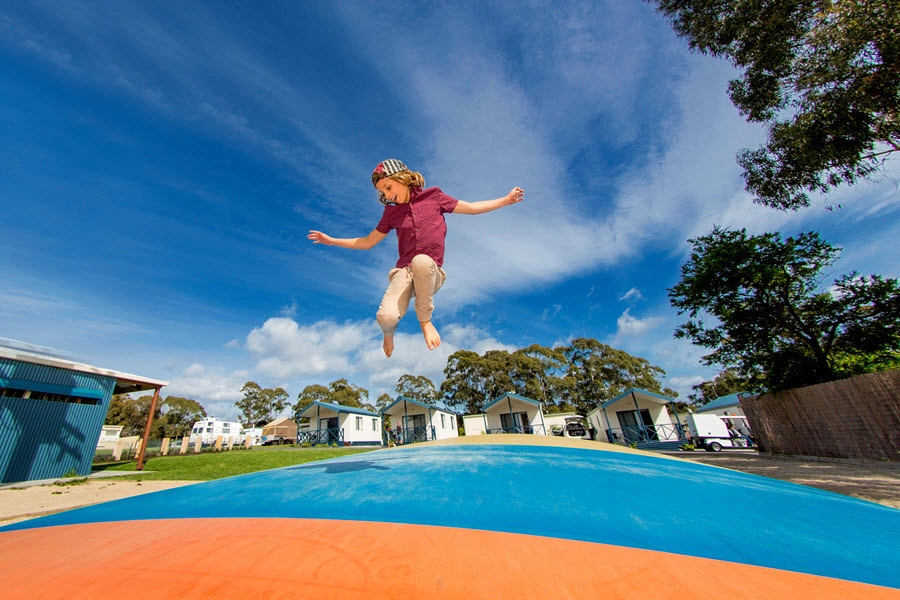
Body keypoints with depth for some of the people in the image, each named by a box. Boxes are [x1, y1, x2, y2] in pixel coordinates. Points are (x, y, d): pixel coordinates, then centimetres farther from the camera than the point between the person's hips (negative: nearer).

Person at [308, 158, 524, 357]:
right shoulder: (391, 212, 14)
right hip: (405, 272, 2)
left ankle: (425, 319, -13)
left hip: (430, 274, -1)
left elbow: (472, 208, 15)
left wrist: (506, 200, 13)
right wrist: (332, 241, 18)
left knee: (421, 260, -40)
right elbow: (367, 242, 22)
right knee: (385, 318, -27)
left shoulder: (433, 197, 9)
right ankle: (389, 334, 15)